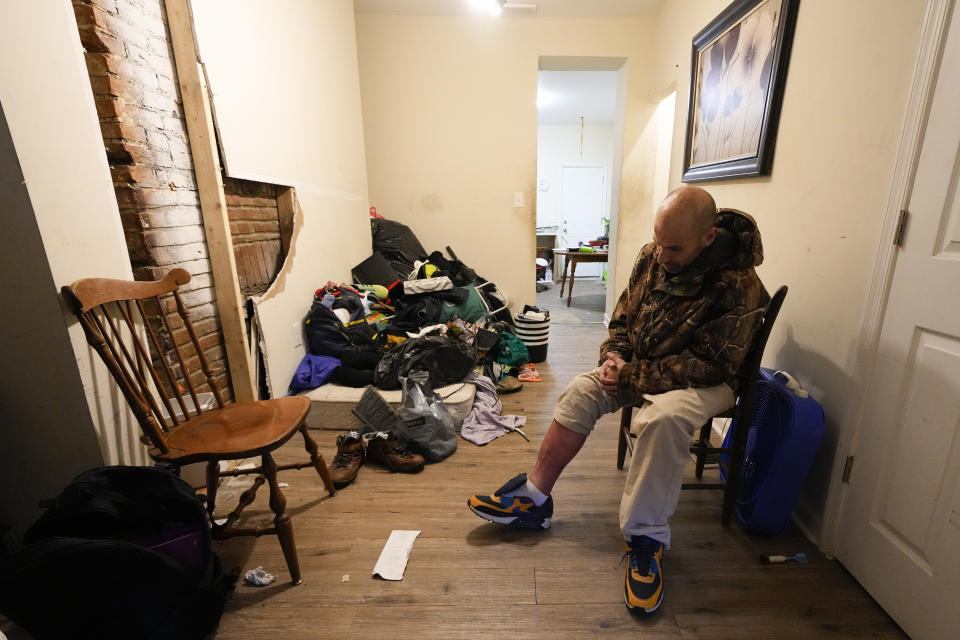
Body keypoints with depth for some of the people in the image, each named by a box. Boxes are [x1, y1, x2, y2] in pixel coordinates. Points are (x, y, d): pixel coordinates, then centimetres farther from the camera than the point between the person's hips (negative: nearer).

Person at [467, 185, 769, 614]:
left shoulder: (738, 287, -24)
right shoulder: (653, 257, -5)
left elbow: (706, 365, -23)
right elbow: (624, 315, 7)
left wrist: (631, 377, -22)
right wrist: (614, 355, -11)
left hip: (705, 381, -6)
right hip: (639, 367, 6)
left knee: (662, 417, -37)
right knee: (581, 391, -11)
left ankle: (645, 540, -17)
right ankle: (533, 499, -3)